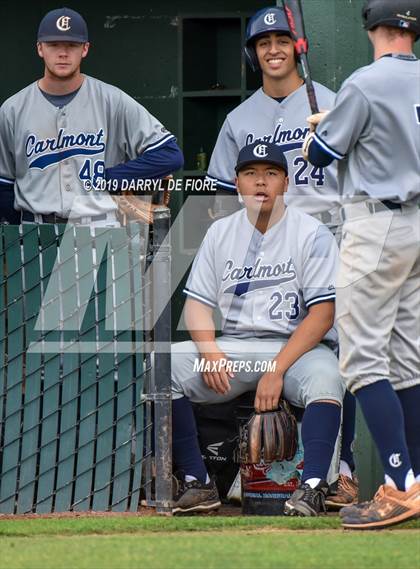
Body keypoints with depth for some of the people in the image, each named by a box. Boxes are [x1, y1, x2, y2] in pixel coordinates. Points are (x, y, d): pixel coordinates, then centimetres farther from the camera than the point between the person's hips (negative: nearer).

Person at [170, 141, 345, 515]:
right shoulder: (220, 232, 10)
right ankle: (197, 484, -18)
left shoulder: (312, 234, -4)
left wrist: (277, 371, -20)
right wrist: (209, 351, -14)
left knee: (324, 378, -38)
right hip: (233, 348, 4)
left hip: (298, 345, -4)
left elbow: (322, 315, -10)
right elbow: (198, 302, 9)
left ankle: (312, 490, -41)